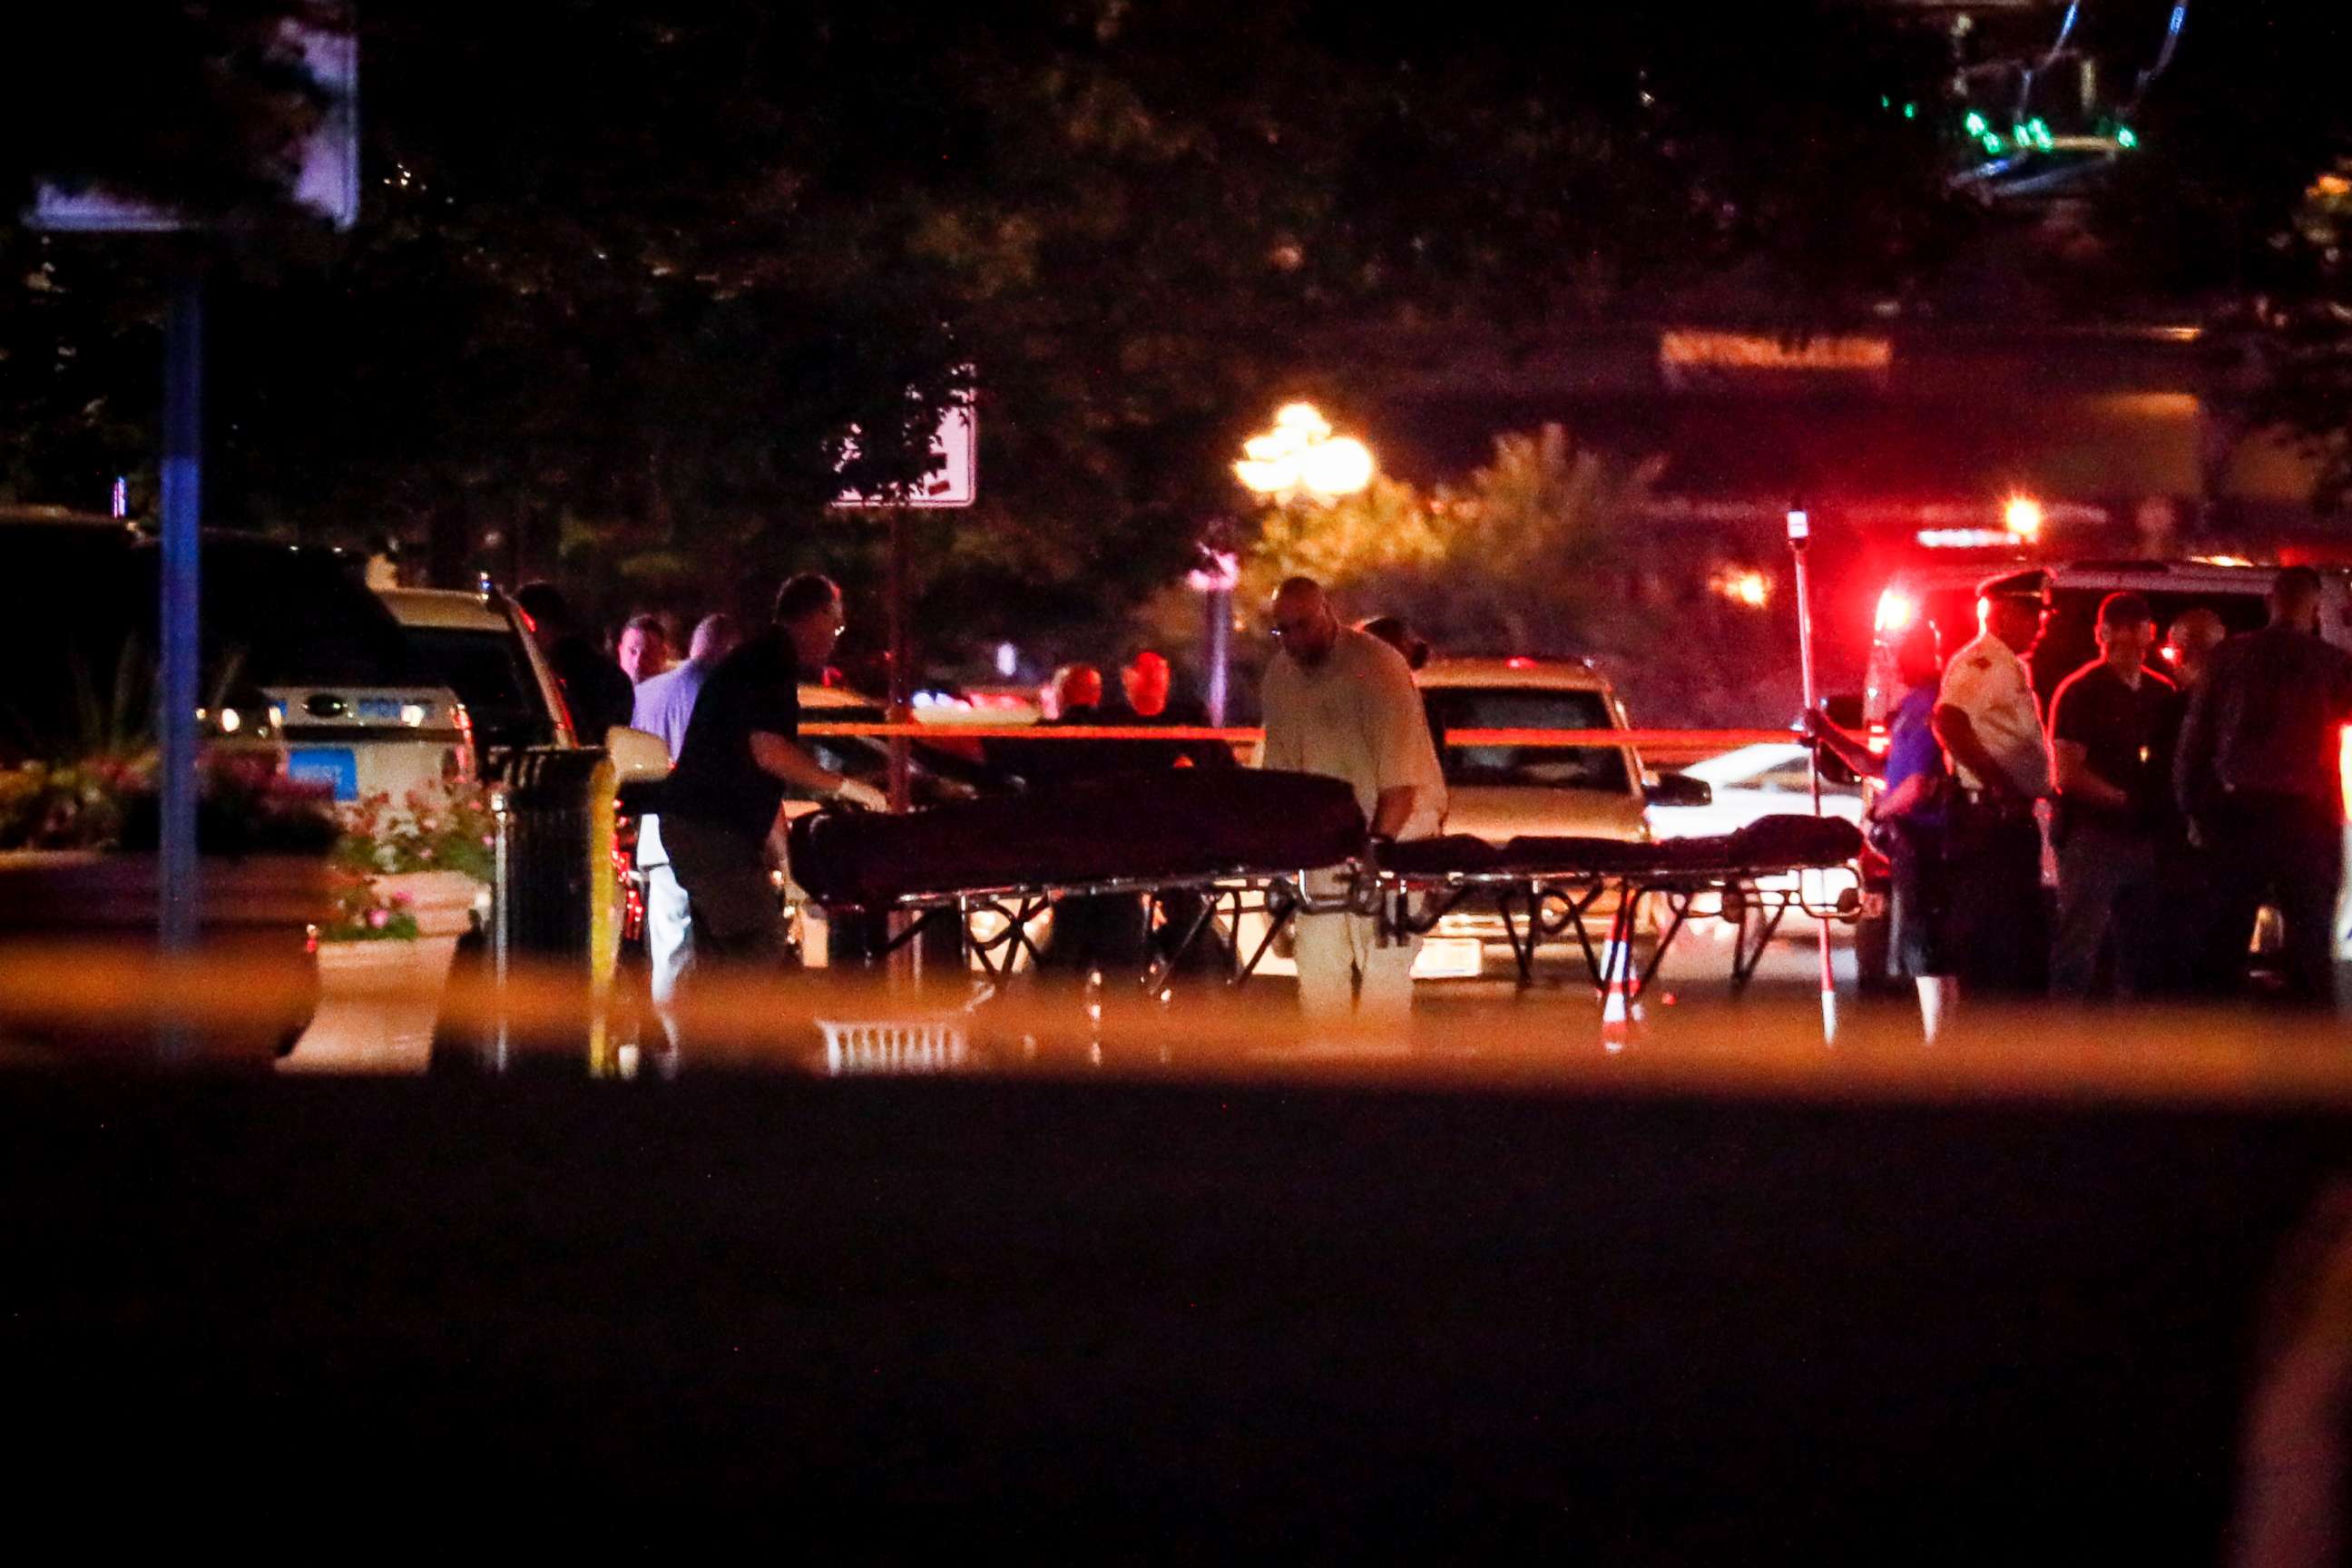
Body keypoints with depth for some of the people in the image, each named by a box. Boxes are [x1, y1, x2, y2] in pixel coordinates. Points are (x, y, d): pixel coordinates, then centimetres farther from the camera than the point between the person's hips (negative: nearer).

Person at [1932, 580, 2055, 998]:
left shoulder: (2011, 667, 21)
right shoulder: (1978, 662, -11)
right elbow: (1949, 721, -27)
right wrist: (2000, 783, -29)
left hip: (2014, 817, 10)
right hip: (1988, 817, -10)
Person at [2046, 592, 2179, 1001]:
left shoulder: (2163, 694, 15)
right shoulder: (2080, 692, -3)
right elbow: (2068, 773, -10)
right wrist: (2123, 800, -15)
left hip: (2143, 841, 6)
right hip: (2092, 837, -6)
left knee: (2143, 952, 8)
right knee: (2079, 951, -9)